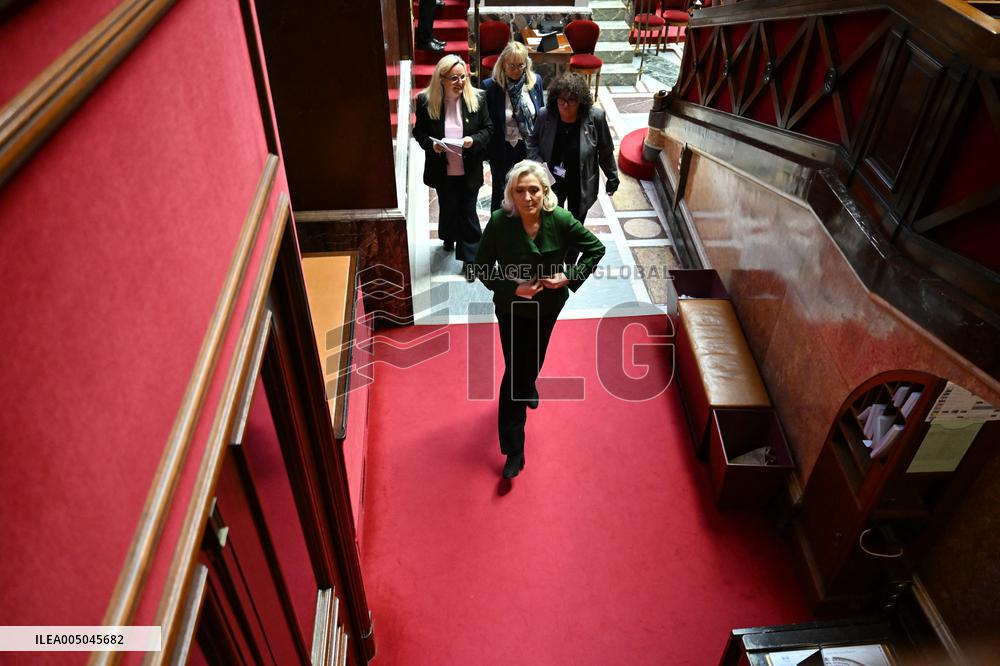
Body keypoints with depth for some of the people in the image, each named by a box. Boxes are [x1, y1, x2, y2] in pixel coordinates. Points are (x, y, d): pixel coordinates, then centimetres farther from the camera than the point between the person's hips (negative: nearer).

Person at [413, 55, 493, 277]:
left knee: (468, 212, 4)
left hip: (469, 170, -1)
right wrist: (431, 144, -19)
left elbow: (488, 128, 0)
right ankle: (449, 237, 50)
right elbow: (419, 132, 1)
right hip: (442, 170, 1)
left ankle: (470, 259, 15)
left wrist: (474, 140, -19)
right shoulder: (426, 101, -9)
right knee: (447, 207, 20)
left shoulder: (476, 99, -7)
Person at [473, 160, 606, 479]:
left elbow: (596, 248, -9)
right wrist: (513, 289, -25)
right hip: (511, 306, -2)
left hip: (548, 303, 2)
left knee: (534, 357, 27)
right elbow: (482, 267, -14)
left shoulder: (560, 220, -24)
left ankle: (528, 386, 65)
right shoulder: (499, 222, -25)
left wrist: (570, 277, -20)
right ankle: (513, 449, 9)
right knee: (514, 370, -1)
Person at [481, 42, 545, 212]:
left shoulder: (535, 81, -5)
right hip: (503, 151, -3)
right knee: (501, 195, 15)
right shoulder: (490, 86, -16)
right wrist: (487, 151, -10)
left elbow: (541, 115, 5)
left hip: (530, 149, 3)